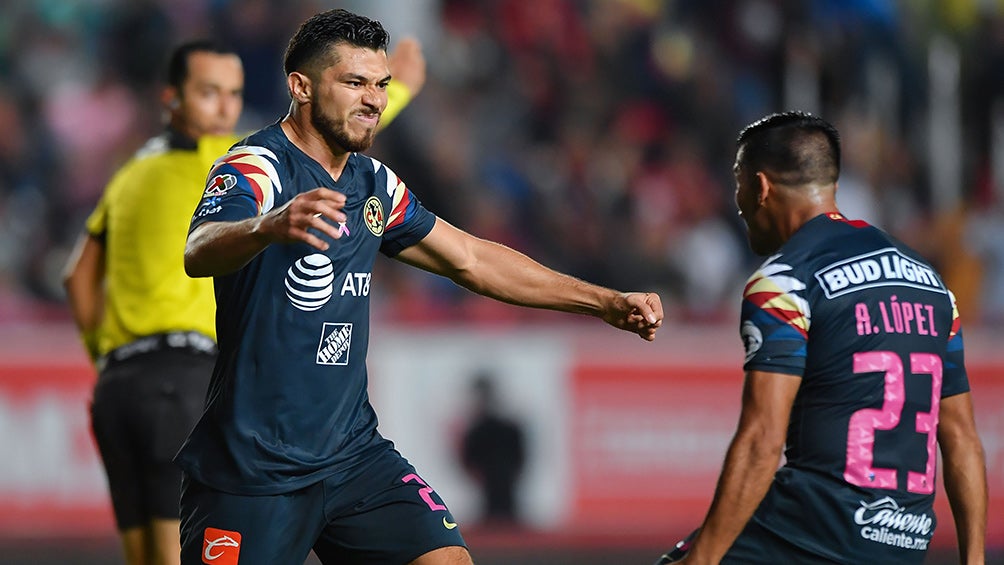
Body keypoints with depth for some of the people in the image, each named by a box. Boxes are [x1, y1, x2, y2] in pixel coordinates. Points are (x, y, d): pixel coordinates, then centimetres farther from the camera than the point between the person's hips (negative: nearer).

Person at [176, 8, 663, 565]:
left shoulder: (374, 185, 11)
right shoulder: (256, 168, -13)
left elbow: (469, 259, 23)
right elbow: (199, 252, -33)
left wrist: (604, 302, 19)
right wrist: (268, 227, -57)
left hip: (352, 453, 6)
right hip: (253, 470, -6)